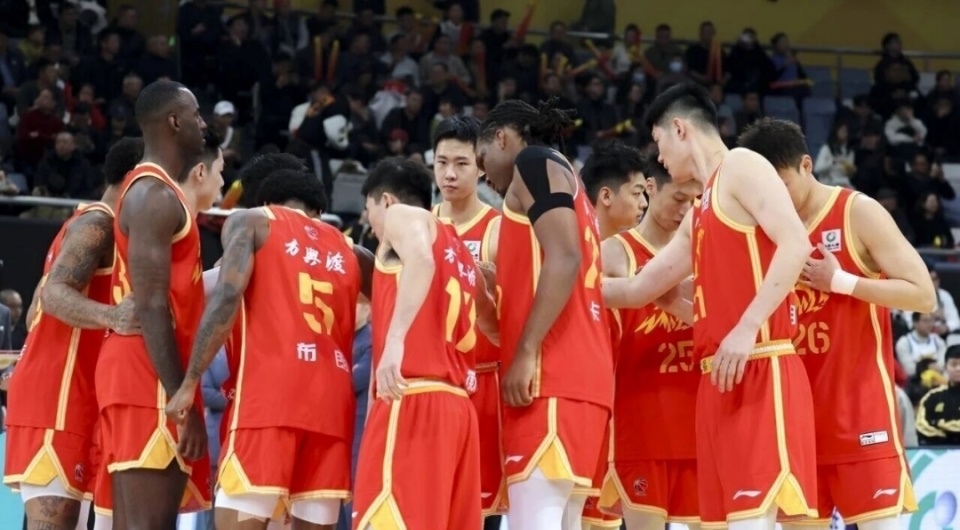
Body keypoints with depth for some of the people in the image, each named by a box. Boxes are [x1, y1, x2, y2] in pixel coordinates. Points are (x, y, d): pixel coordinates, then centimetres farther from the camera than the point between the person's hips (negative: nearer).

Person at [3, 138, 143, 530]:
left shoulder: (91, 225, 22)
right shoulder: (98, 224, -8)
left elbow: (39, 308, 27)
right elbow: (55, 293, -24)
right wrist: (110, 317, -41)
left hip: (67, 395, 10)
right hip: (57, 396, -10)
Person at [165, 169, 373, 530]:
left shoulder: (251, 222, 11)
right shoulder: (346, 250, 26)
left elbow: (227, 296, -4)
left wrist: (189, 382, -5)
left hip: (269, 391, -5)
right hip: (331, 396, 5)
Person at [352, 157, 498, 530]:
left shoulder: (403, 215, 5)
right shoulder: (459, 253, 28)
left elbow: (421, 260, -18)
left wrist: (395, 338, -28)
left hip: (413, 399, -9)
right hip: (456, 404, 9)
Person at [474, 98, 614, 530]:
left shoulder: (534, 162, 0)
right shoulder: (564, 181, 28)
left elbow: (563, 258, -14)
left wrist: (526, 352, -19)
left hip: (551, 370, -10)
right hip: (580, 372, 10)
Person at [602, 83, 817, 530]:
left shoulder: (741, 167, -2)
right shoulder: (699, 214, 26)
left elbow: (795, 244, -16)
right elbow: (638, 290, 34)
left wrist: (747, 326, -22)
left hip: (758, 369, -9)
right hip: (721, 378, 9)